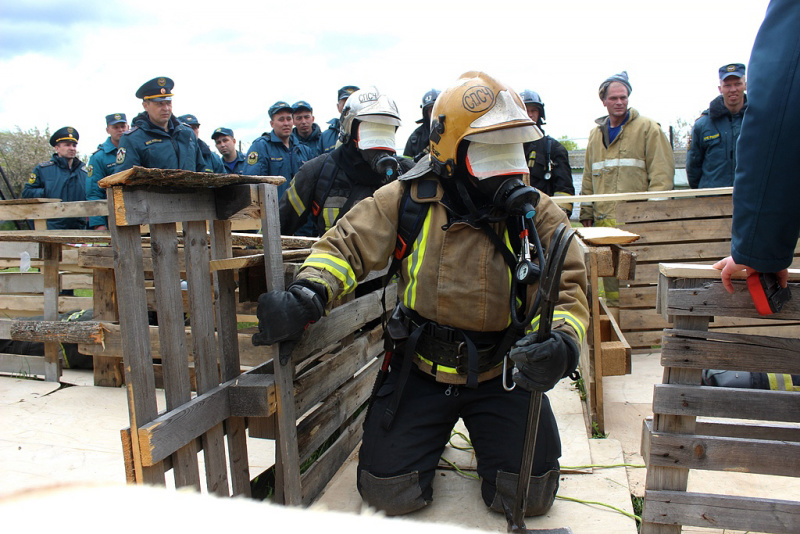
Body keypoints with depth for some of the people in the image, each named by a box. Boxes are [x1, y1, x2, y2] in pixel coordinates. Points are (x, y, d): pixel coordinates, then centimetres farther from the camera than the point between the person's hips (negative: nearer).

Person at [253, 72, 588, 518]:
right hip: (421, 368, 0)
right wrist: (305, 297, -26)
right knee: (390, 493, -3)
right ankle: (431, 432, 30)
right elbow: (347, 246, -6)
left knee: (529, 495, -6)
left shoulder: (539, 215, -7)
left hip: (500, 374, 1)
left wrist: (560, 344, -34)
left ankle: (483, 433, 27)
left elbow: (568, 289, -11)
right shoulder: (409, 200, -9)